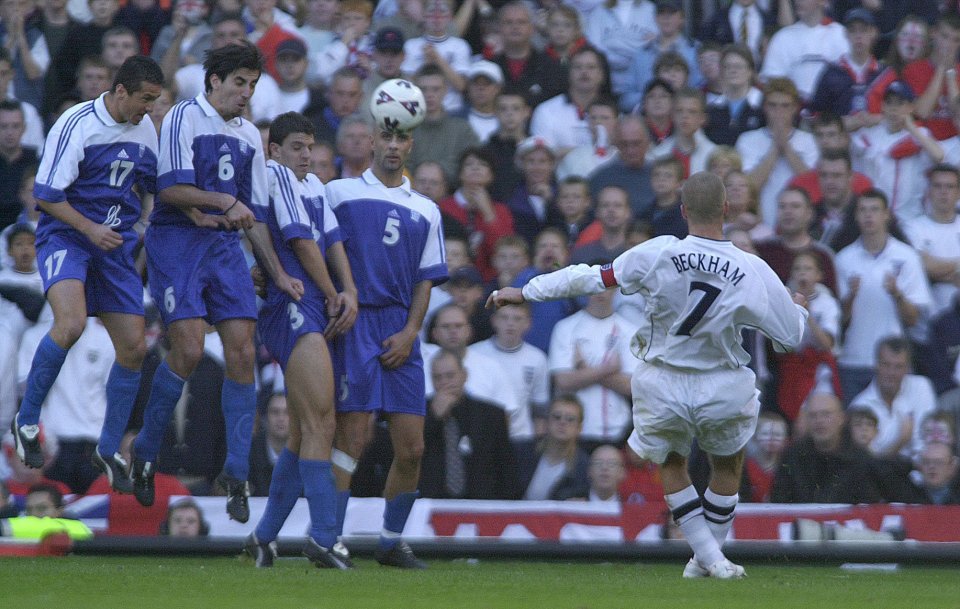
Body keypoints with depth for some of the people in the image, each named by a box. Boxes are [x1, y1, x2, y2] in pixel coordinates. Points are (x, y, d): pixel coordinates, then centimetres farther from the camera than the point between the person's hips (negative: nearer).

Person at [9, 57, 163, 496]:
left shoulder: (145, 129, 5)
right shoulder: (76, 125, -16)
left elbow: (151, 187, 21)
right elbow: (45, 195, -14)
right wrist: (90, 229, -21)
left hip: (116, 243, 6)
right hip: (65, 236, -6)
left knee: (133, 348, 0)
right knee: (71, 323, -31)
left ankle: (109, 450, 18)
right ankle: (27, 420, -12)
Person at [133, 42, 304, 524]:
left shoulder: (250, 137, 16)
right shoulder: (185, 118, -4)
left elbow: (254, 214, 18)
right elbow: (171, 188, -14)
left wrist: (278, 274, 13)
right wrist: (225, 202, -15)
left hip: (225, 246, 6)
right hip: (176, 243, -6)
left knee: (242, 353, -5)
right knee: (188, 349, -16)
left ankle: (235, 474, -1)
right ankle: (146, 451, 6)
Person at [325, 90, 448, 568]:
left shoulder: (425, 211, 18)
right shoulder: (339, 192, 8)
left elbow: (425, 280, 14)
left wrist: (410, 332, 1)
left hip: (400, 333, 4)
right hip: (354, 325, -4)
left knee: (411, 448, 1)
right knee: (352, 438, -13)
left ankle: (391, 542, 16)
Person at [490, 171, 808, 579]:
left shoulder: (658, 254, -17)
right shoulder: (753, 272, -16)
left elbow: (593, 279, -8)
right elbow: (791, 336, -5)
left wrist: (525, 292, 5)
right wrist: (798, 308, 20)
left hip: (662, 388, 0)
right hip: (723, 391, 0)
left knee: (672, 464, 26)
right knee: (728, 465, 28)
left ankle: (709, 556, 15)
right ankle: (709, 558, 27)